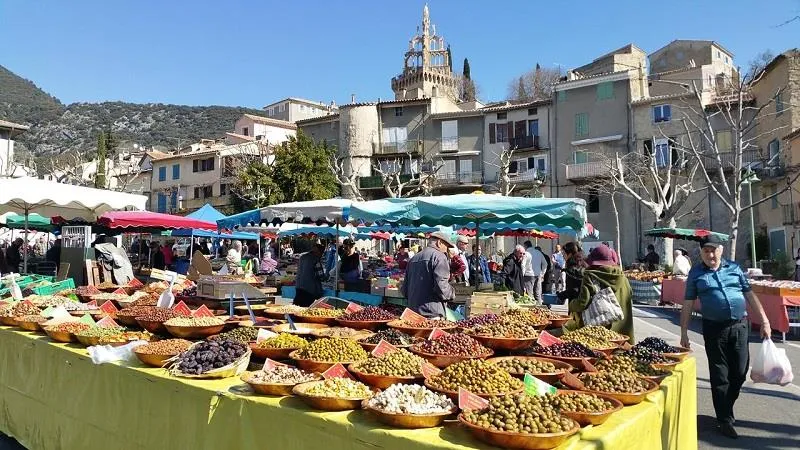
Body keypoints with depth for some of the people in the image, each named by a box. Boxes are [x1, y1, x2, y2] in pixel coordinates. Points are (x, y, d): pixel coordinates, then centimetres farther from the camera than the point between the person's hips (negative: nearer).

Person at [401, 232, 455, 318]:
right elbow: (441, 285, -17)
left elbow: (404, 289, 18)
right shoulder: (439, 256, -7)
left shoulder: (413, 259, 16)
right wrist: (452, 294, 1)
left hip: (413, 311, 8)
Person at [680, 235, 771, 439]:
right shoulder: (696, 273, 0)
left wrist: (764, 320, 4)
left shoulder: (734, 268, 6)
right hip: (714, 329, -2)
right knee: (719, 376, 3)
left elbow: (749, 295, 10)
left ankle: (726, 408, 31)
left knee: (740, 372, 8)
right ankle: (725, 420, 13)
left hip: (740, 325, 3)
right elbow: (688, 304, 1)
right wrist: (684, 332, -2)